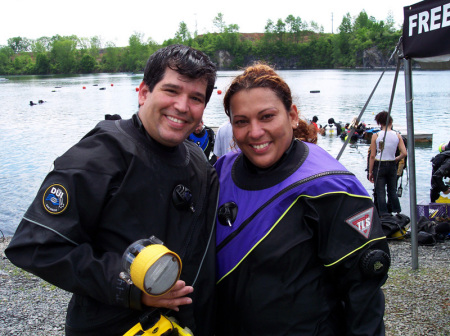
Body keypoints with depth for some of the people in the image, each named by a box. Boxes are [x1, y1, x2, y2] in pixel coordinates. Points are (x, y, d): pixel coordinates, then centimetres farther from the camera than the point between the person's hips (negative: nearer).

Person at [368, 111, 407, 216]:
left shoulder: (376, 136, -7)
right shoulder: (397, 135, -1)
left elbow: (372, 156, -7)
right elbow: (404, 153, -5)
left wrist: (370, 172, -1)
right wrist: (396, 159, 15)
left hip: (379, 165, -3)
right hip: (392, 165, 3)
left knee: (380, 192, 2)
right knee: (392, 191, 17)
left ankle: (384, 214, -1)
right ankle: (397, 212, 19)